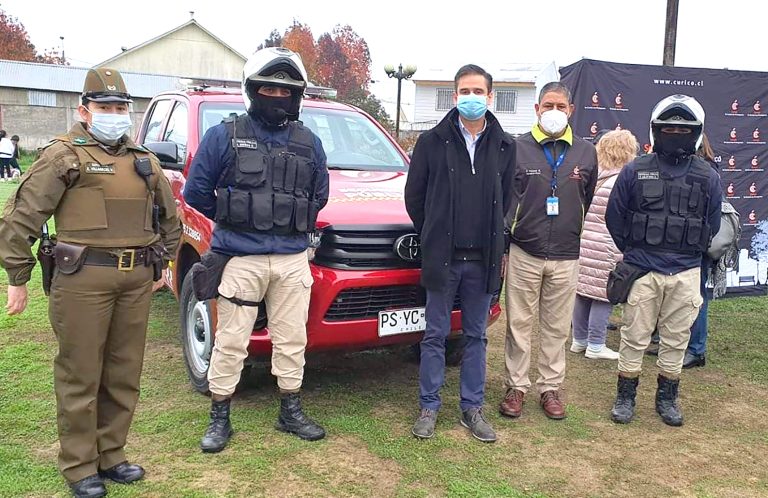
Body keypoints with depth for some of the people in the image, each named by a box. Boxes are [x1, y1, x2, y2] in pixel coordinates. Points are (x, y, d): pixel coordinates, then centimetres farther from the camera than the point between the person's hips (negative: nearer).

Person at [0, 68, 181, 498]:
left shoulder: (145, 161, 16)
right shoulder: (64, 156, 0)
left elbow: (170, 217, 26)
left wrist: (162, 262, 21)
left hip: (137, 279, 5)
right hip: (84, 279, -5)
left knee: (124, 374, 11)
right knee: (81, 376, 2)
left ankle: (110, 454, 25)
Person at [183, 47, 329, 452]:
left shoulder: (308, 142, 10)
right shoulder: (224, 136, 0)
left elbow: (320, 195, 20)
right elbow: (196, 191, 3)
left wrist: (294, 225, 12)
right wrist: (232, 220, 9)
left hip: (293, 259, 3)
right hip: (240, 258, -3)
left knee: (292, 340, 10)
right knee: (231, 342, 3)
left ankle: (290, 413, 25)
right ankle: (219, 419, 17)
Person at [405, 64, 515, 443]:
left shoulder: (504, 146, 6)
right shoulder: (433, 141, -1)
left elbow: (507, 200, 12)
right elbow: (414, 195, 4)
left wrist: (494, 243, 8)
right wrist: (433, 238, 7)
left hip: (484, 260, 2)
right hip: (443, 257, -2)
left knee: (476, 336, 12)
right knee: (435, 335, 6)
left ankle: (472, 408, 24)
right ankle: (428, 407, 19)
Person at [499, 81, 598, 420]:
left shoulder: (586, 153, 7)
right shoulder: (517, 149, -1)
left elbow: (587, 202, 16)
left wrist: (571, 234, 14)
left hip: (566, 257, 2)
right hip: (523, 254, -2)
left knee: (557, 328, 10)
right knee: (519, 325, 5)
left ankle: (550, 388, 22)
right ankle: (516, 387, 17)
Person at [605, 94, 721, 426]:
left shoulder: (707, 177, 3)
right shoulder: (635, 171, -1)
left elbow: (711, 227, 13)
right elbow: (614, 217, 5)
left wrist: (688, 253, 10)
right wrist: (634, 251, 9)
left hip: (686, 274, 2)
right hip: (642, 272, -1)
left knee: (676, 340, 11)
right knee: (634, 338, 5)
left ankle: (667, 399, 28)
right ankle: (625, 397, 20)